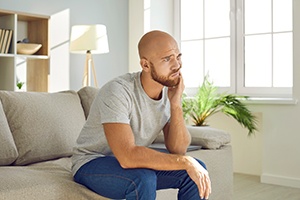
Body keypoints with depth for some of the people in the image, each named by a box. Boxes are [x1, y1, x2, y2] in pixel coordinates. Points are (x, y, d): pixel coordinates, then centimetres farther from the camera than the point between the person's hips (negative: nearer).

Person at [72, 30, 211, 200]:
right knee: (143, 179, -35)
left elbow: (178, 150, -10)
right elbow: (127, 157, -38)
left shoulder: (171, 91, -7)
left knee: (197, 169, -9)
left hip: (134, 163, 7)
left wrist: (176, 105, -23)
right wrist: (185, 162, -34)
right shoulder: (118, 91, -29)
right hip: (92, 164, -6)